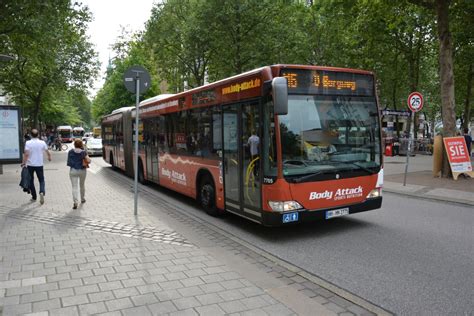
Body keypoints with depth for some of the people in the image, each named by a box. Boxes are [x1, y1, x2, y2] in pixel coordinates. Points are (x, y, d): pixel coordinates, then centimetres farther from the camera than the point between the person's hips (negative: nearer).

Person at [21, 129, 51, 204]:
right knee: (41, 180, 9)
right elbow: (48, 153, 5)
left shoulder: (28, 143, -8)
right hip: (39, 165, 1)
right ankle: (42, 192, -19)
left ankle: (34, 197, 19)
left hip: (30, 165, -1)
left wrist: (24, 162, -10)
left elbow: (26, 154, -17)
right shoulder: (42, 143, -2)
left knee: (31, 181, 14)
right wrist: (49, 157, 25)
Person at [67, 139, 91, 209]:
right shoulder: (83, 152, -7)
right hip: (82, 171, 1)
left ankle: (75, 202, -18)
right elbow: (88, 161, -13)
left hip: (73, 171, -1)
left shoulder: (70, 152, -3)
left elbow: (69, 162, 2)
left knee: (74, 187, -3)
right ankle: (83, 199, 36)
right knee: (82, 185, 20)